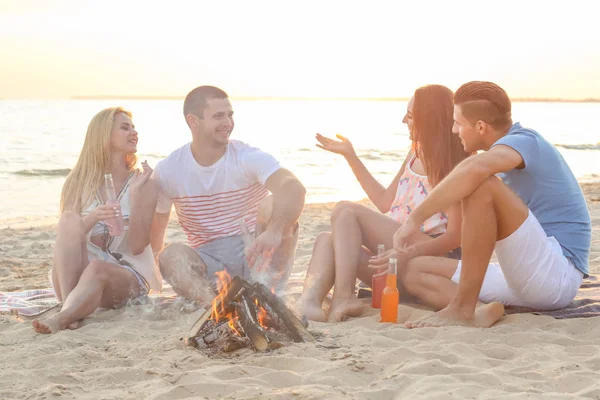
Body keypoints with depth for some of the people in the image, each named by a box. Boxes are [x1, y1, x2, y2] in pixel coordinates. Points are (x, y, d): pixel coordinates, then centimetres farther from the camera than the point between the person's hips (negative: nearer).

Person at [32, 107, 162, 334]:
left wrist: (136, 194, -12)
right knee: (70, 219, -26)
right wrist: (91, 219, -22)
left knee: (97, 268, -36)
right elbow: (68, 236, -1)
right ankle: (70, 307, -37)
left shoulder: (143, 184, 4)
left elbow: (137, 247, -6)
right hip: (74, 276, 2)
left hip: (127, 279, -2)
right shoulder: (79, 183, 9)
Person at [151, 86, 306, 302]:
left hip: (253, 253, -1)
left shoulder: (249, 158, -10)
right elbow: (154, 230, 11)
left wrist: (274, 231, -48)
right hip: (208, 262, 1)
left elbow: (295, 189, -31)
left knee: (273, 205, -27)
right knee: (172, 256, -29)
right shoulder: (168, 171, -2)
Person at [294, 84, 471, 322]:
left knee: (346, 211, -18)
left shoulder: (453, 167, -7)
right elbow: (385, 202, 24)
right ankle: (309, 299, -40)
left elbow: (455, 237, -14)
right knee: (327, 238, -13)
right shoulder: (415, 155, 19)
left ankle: (344, 297, -29)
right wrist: (350, 155, 23)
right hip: (394, 252, 8)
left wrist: (408, 253, -29)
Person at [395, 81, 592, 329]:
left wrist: (416, 218, -30)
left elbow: (475, 168, -35)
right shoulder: (508, 149, 18)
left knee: (482, 186, -27)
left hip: (556, 276, -10)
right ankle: (483, 311, -20)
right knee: (414, 271, 7)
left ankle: (463, 308, -26)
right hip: (526, 280, 10)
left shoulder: (523, 141, -12)